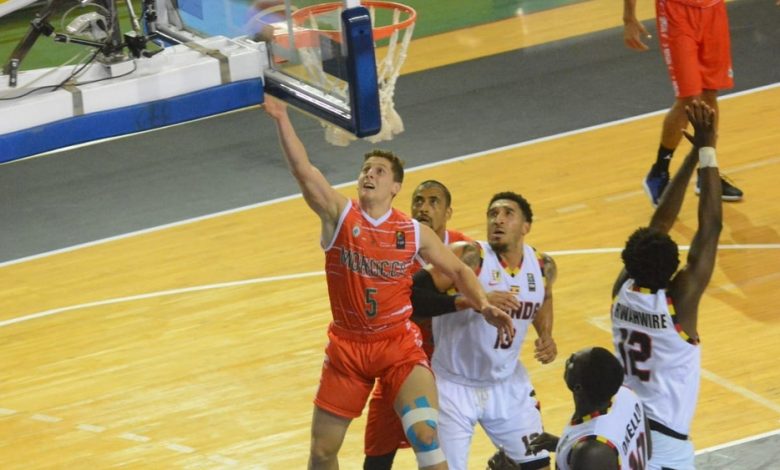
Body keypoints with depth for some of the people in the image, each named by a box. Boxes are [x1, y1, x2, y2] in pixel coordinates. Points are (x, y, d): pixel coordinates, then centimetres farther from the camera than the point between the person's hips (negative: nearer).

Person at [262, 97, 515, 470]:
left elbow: (457, 270, 10)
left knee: (426, 435, -19)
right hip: (347, 346, 1)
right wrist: (282, 119, -35)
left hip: (400, 345, -1)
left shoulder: (414, 232, -2)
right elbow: (303, 169, -21)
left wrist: (484, 306, -7)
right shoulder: (339, 215, -7)